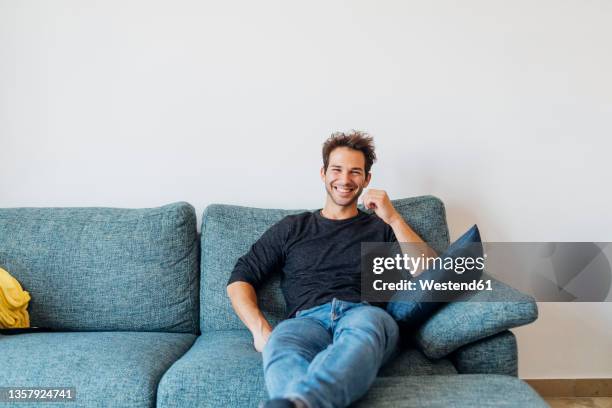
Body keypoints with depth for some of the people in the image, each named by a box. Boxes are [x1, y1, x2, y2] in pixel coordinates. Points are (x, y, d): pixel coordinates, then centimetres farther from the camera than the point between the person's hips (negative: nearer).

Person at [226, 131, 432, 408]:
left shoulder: (380, 229, 25)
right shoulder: (292, 228, 26)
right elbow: (240, 280, 20)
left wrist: (394, 219, 5)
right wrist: (260, 330, 1)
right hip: (307, 320, 1)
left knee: (365, 323, -39)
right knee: (282, 342, -37)